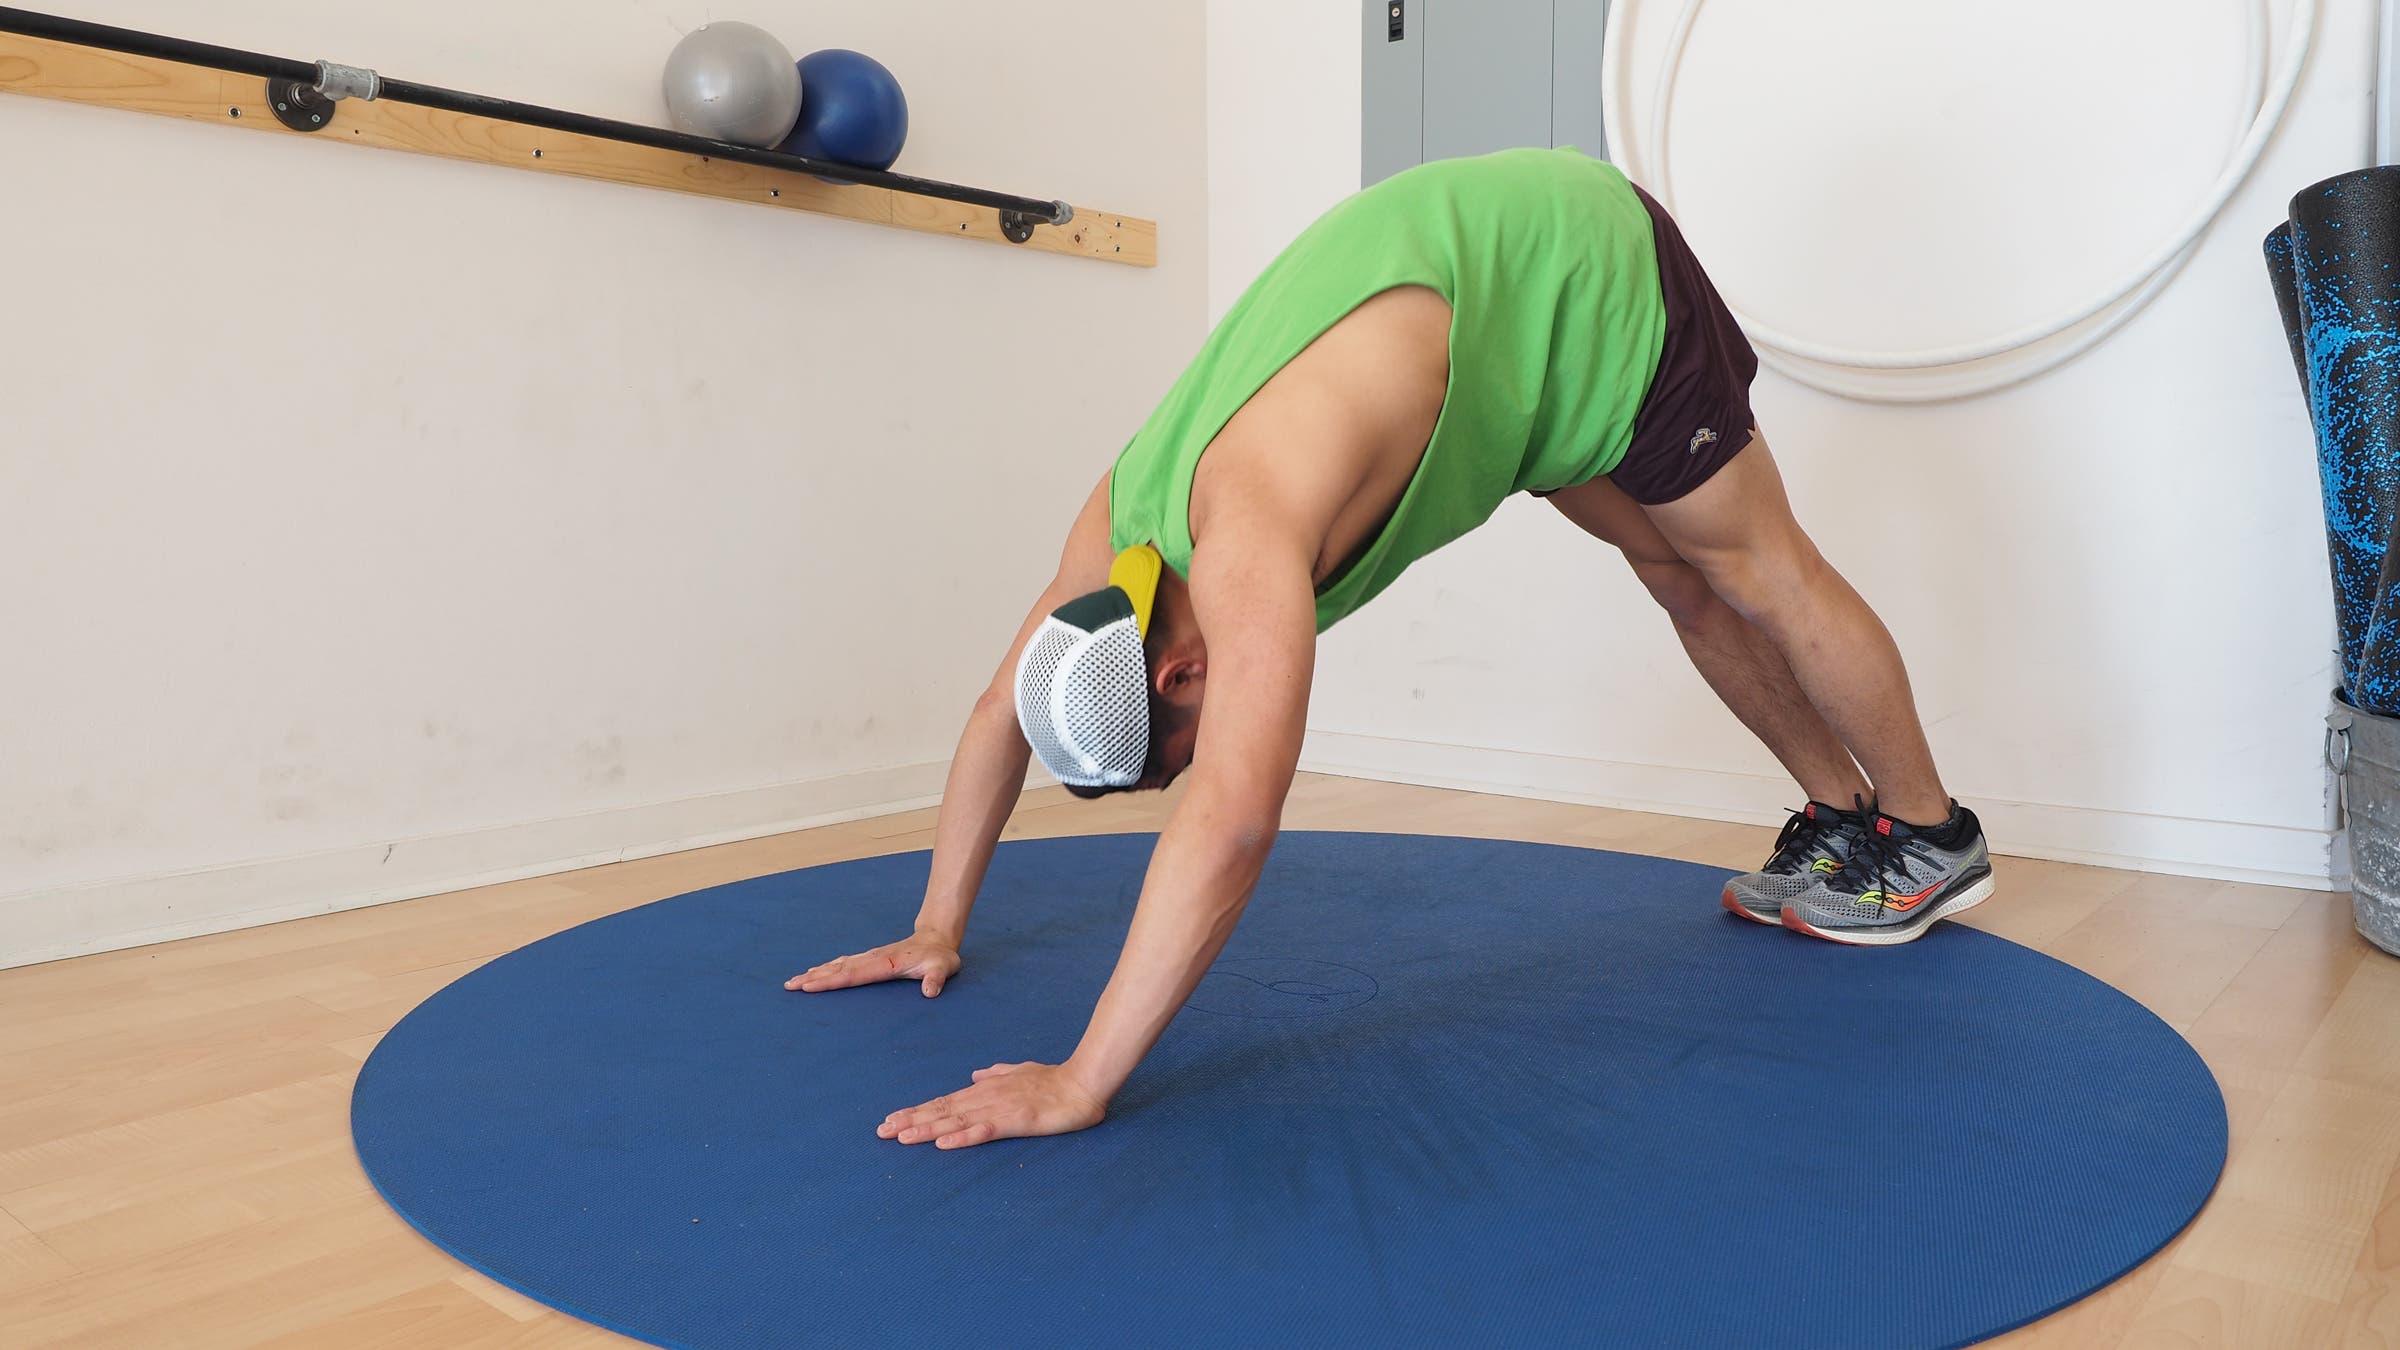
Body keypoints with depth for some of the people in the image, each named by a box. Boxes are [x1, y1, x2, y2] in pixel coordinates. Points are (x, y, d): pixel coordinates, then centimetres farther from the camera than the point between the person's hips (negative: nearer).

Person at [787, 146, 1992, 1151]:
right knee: (1683, 584, 16)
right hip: (1476, 263, 7)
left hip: (1584, 274, -7)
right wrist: (936, 931, -2)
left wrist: (1080, 1085, -48)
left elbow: (1231, 823, -51)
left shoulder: (1244, 539, -41)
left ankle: (1930, 837, 24)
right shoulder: (1121, 518, -15)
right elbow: (1001, 711, -3)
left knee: (1761, 577, 5)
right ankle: (1841, 818, 32)